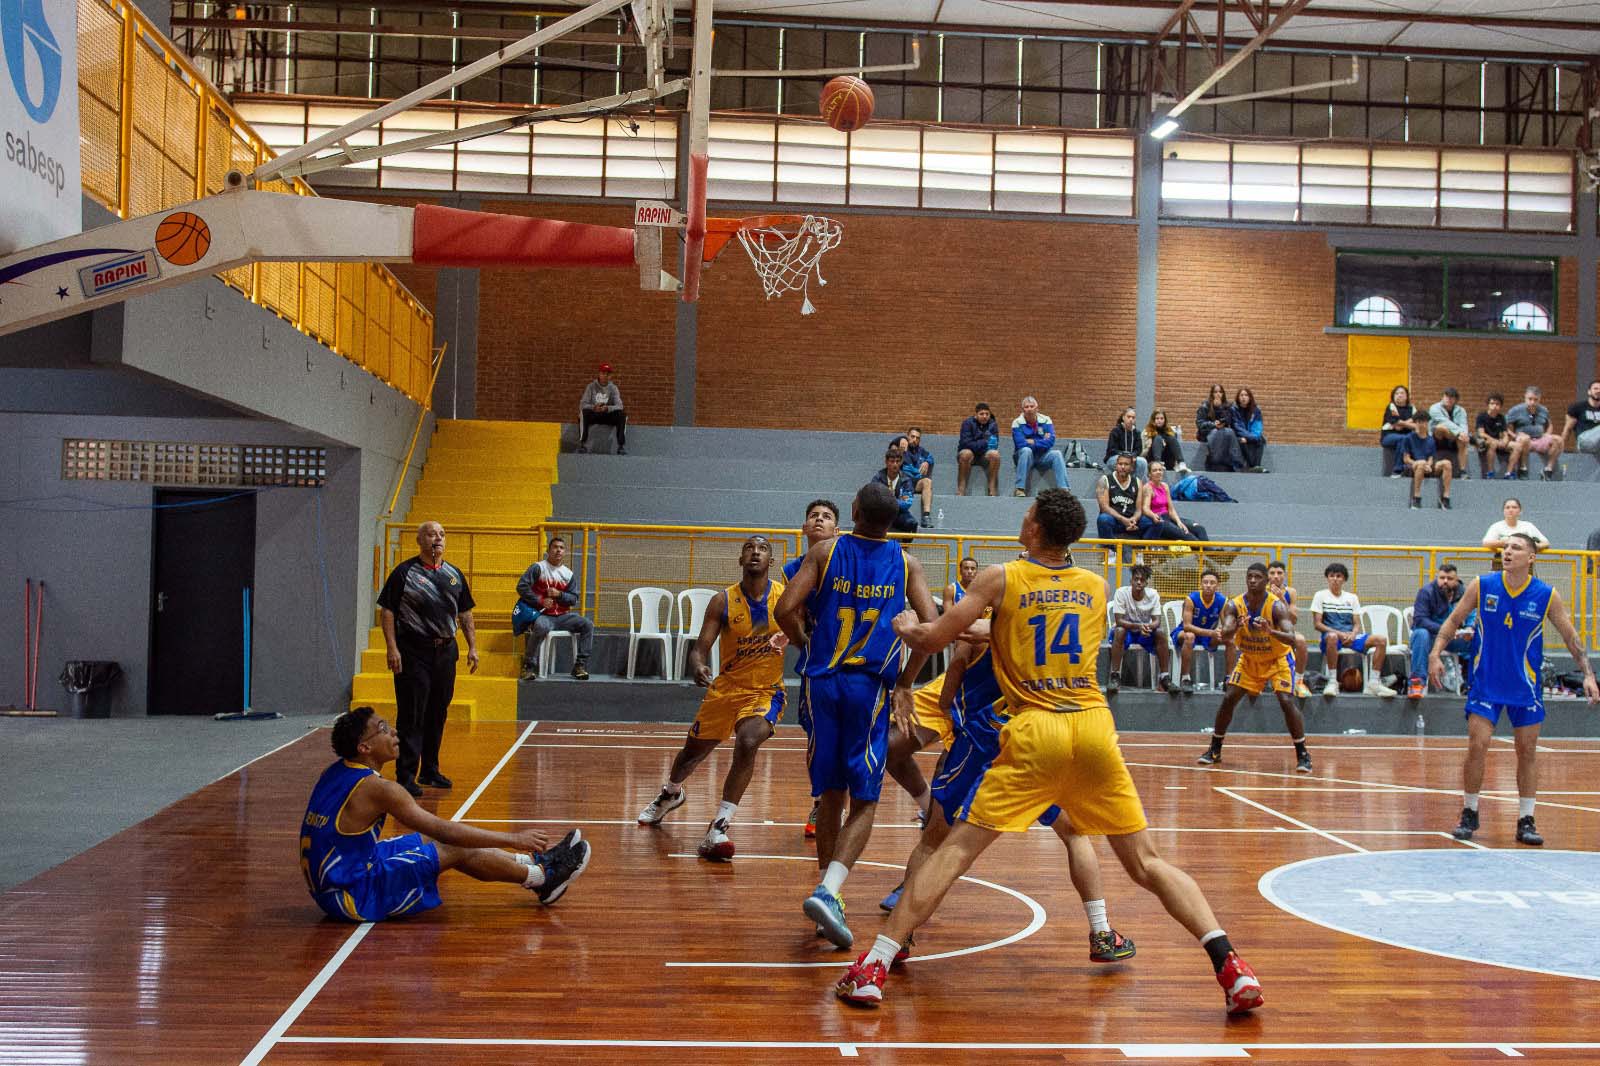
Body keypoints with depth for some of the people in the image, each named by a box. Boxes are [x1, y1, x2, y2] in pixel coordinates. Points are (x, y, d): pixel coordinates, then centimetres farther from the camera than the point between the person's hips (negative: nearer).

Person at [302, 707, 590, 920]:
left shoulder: (337, 773, 5)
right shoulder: (375, 788, -22)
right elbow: (445, 829, -21)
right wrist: (513, 839, -14)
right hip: (353, 896, -9)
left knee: (440, 841, 13)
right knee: (457, 851, -5)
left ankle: (533, 862, 19)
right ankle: (544, 878, 10)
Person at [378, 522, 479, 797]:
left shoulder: (455, 575, 13)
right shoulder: (404, 572, -3)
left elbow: (465, 614, 17)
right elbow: (387, 611, -6)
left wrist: (472, 647, 10)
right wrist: (392, 648, -14)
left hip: (446, 651, 5)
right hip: (413, 652, -5)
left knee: (437, 714, 11)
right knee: (411, 716, -5)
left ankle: (430, 771, 23)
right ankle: (405, 777, -1)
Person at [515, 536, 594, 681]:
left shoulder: (568, 574, 11)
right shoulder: (538, 568, -1)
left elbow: (573, 598, 11)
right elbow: (522, 587, -8)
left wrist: (559, 594, -9)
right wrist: (540, 601, -13)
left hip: (562, 616, 5)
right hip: (543, 615, -5)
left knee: (587, 625, -15)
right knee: (541, 627, -39)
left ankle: (580, 665, -9)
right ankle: (529, 665, -23)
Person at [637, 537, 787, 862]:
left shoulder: (786, 596, -10)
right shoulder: (723, 601, -9)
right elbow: (700, 648, -10)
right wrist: (697, 667, -33)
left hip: (767, 691, -2)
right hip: (726, 688, 2)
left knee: (747, 742, -31)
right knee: (693, 751, 17)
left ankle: (718, 829, -26)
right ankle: (671, 793, 54)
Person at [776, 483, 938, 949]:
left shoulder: (825, 551, 2)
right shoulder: (907, 563, 3)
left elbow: (786, 609, -7)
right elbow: (931, 626, -6)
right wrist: (905, 683, 3)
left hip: (823, 680, 2)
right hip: (871, 685, -1)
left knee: (829, 795, 14)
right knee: (864, 803, 3)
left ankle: (828, 893, 20)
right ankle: (828, 891, -17)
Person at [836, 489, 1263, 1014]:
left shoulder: (1000, 578, 2)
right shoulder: (1098, 586, 13)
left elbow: (930, 640, 3)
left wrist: (905, 625, 26)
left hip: (1034, 732, -3)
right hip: (1095, 728, 3)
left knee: (955, 849, 2)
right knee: (1146, 861, 13)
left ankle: (874, 965, -3)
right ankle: (1230, 964, 2)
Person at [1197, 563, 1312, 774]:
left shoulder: (1276, 606, -27)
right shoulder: (1234, 605, -17)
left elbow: (1291, 639, -36)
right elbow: (1224, 635, -30)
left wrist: (1270, 631, -55)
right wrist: (1235, 628, -52)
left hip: (1277, 659, -3)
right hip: (1249, 659, 4)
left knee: (1287, 701, -20)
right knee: (1228, 699, -1)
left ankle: (1303, 755, -9)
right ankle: (1214, 751, 13)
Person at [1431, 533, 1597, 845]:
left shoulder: (1547, 596, -7)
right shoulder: (1482, 586, -6)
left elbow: (1571, 637, 1)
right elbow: (1453, 620, 2)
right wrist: (1435, 654, -9)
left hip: (1525, 685, 1)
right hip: (1486, 682, 0)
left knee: (1528, 751, 4)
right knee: (1477, 746, -6)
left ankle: (1526, 822, 14)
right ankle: (1469, 815, 10)